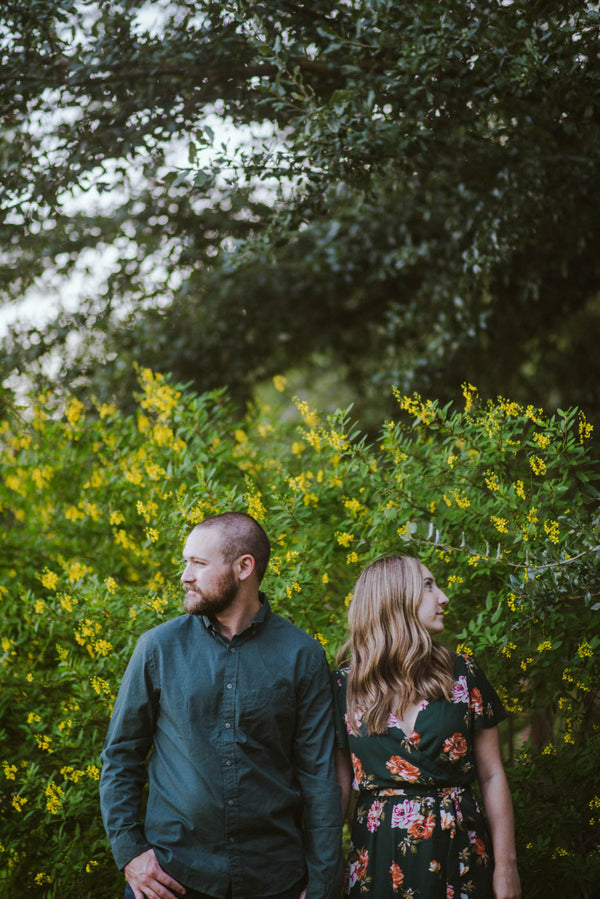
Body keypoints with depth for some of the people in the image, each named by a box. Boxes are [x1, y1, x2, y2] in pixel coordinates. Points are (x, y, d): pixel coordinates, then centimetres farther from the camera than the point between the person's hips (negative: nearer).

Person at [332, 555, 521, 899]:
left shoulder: (463, 674, 0)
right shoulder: (345, 686, -1)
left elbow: (492, 775, 1)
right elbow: (337, 784, 0)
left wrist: (506, 865, -4)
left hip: (458, 855, 1)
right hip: (378, 856, -1)